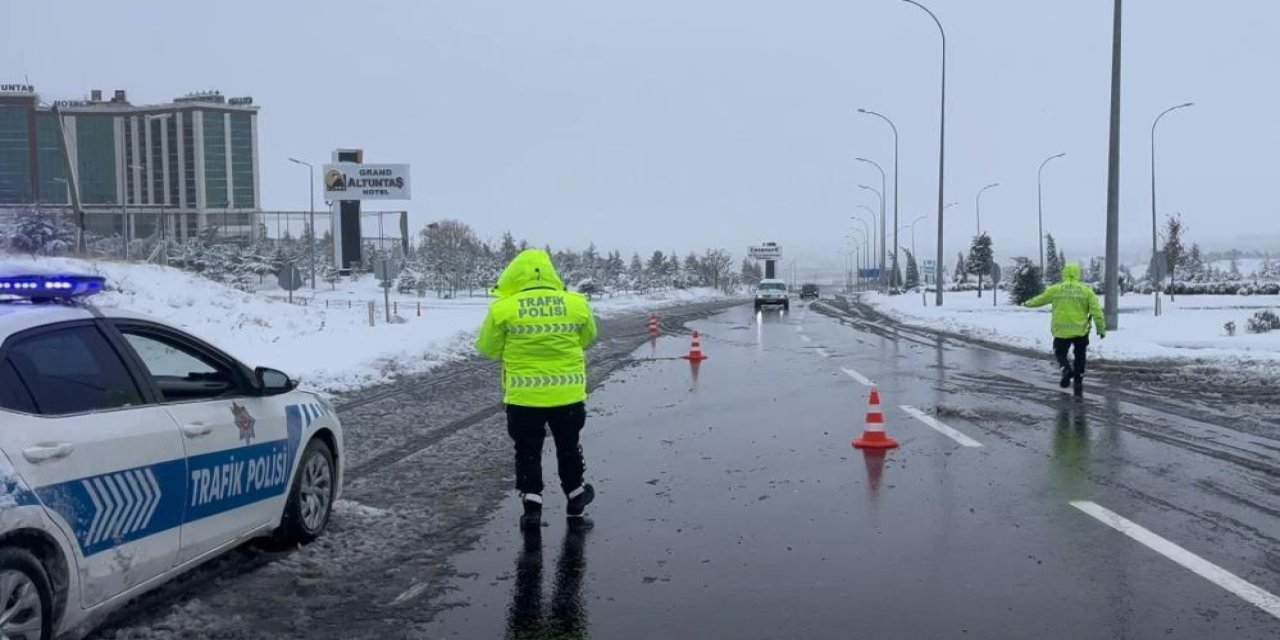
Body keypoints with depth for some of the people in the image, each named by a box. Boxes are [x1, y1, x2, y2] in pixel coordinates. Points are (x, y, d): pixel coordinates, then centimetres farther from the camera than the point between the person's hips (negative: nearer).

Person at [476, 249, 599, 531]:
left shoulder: (503, 309, -10)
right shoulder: (577, 304, -3)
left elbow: (488, 348, 1)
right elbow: (587, 338, 13)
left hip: (523, 395, -2)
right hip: (568, 392, 2)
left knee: (528, 450, 13)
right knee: (568, 447, 20)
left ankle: (532, 505, 7)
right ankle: (576, 501, 33)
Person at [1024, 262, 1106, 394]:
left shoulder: (1055, 289, 0)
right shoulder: (1086, 290, -1)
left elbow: (1040, 299, 15)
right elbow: (1096, 311, -4)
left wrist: (1029, 303, 35)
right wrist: (1101, 329, 3)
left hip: (1061, 330, 0)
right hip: (1081, 330, 0)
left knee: (1060, 353, 19)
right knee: (1080, 357, 15)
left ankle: (1067, 368, -9)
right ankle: (1078, 383, 12)